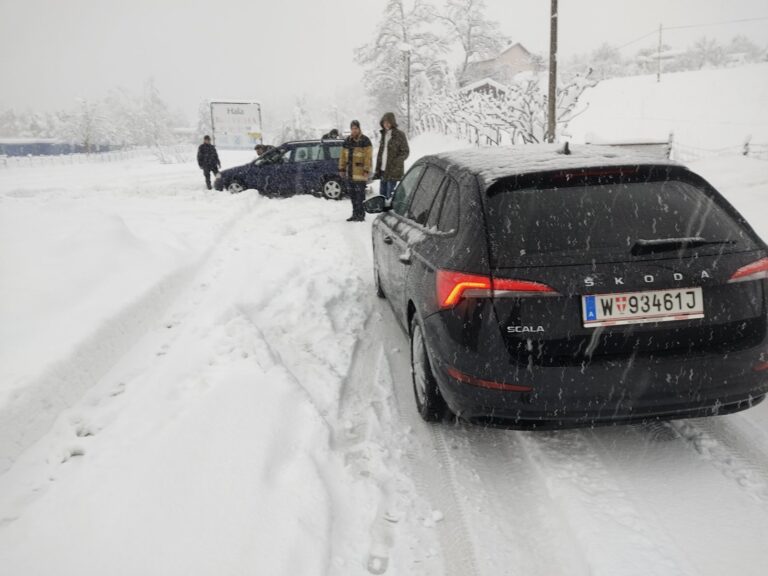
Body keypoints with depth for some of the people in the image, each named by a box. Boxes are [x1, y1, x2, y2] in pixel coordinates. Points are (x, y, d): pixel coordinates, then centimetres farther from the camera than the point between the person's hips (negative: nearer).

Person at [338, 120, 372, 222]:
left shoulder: (365, 141, -5)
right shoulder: (347, 141, 13)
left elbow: (368, 157, -10)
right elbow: (343, 156, 17)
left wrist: (366, 170, -16)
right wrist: (342, 169, 13)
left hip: (360, 173, -6)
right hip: (349, 173, 6)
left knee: (360, 195, -6)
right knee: (353, 194, 12)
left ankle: (361, 215, 2)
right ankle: (355, 214, 21)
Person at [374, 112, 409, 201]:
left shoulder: (399, 134, -6)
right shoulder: (384, 134, 15)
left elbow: (405, 152, -8)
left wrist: (395, 162, -21)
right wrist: (377, 170, 15)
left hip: (394, 171, -7)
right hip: (383, 171, 7)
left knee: (390, 196, -9)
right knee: (382, 194, 10)